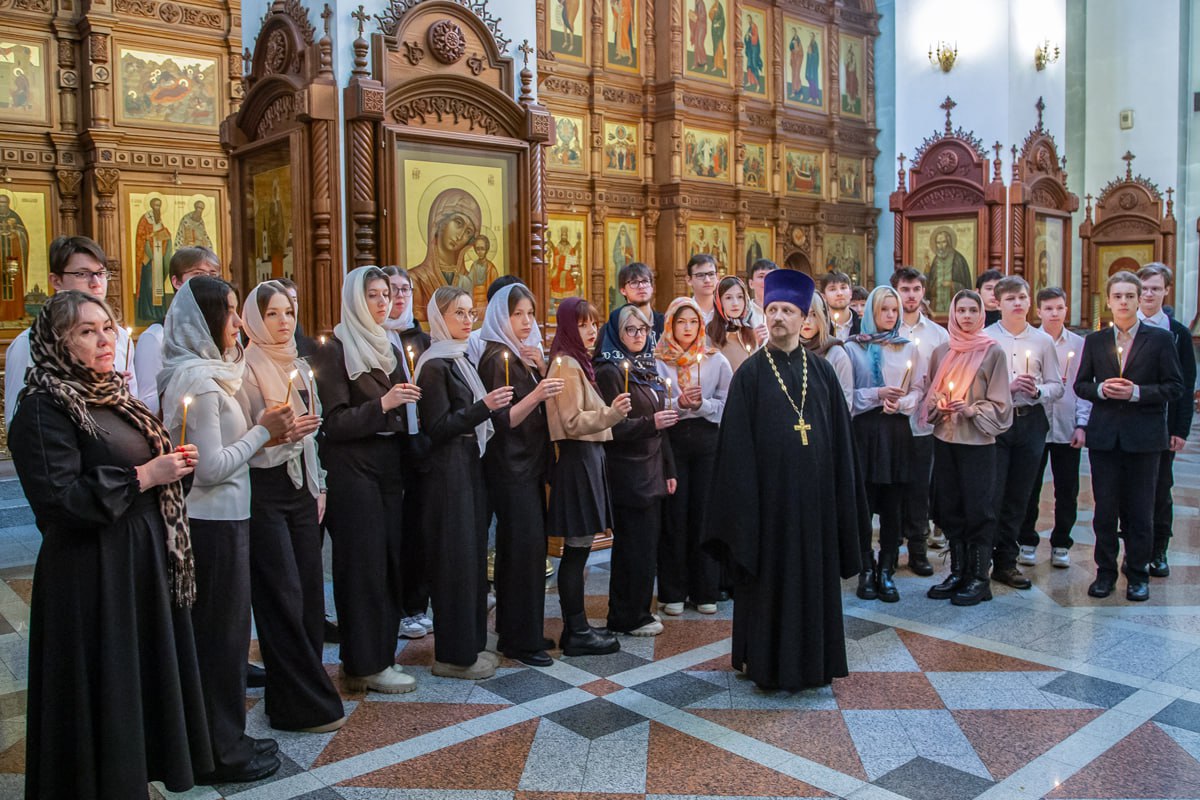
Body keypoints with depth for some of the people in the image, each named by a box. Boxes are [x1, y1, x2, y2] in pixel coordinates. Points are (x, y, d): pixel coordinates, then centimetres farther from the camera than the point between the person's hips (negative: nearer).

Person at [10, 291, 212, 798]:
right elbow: (58, 498, -21)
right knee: (104, 694, 2)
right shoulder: (44, 408, -13)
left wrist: (174, 465, 4)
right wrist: (142, 477, -18)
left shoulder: (114, 395, 13)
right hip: (92, 576, -8)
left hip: (144, 564, 8)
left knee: (148, 677, 15)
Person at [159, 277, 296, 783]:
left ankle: (222, 740, 31)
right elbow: (213, 466, -22)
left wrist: (264, 433, 4)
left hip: (210, 518, 10)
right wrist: (262, 431, -12)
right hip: (215, 522, -10)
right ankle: (222, 754, 16)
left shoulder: (203, 371, 11)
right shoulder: (200, 380, -19)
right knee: (223, 634, 2)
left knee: (213, 634, 17)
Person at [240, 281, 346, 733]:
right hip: (264, 490, -7)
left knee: (309, 589, 6)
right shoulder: (248, 368, -7)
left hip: (300, 488, 7)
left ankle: (305, 690, 21)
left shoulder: (299, 366, 14)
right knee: (283, 594, -5)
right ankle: (303, 704, 4)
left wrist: (318, 486, 15)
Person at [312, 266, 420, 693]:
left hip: (389, 467, 7)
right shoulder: (336, 350, -7)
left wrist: (405, 400, 4)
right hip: (353, 469, -7)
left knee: (390, 560, 9)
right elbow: (334, 422, -13)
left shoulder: (388, 346, 15)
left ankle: (380, 653, 21)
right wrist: (382, 405, -20)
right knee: (363, 564, -2)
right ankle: (365, 665, 8)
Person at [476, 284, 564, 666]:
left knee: (527, 547, 11)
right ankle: (519, 640, 0)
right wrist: (536, 395, -32)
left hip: (529, 464, 9)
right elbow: (502, 421, -18)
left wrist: (538, 371, 7)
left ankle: (521, 630, 21)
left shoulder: (521, 357, 14)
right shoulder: (496, 358, -12)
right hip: (510, 467, -9)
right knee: (525, 546, -9)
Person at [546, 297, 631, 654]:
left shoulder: (578, 362, 17)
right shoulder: (567, 365, -12)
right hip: (578, 459, -10)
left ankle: (576, 626, 21)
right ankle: (577, 634, 4)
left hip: (588, 457, 10)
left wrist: (612, 411, 20)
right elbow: (572, 422, -19)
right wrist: (611, 414, -29)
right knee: (577, 550, -4)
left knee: (576, 550, 13)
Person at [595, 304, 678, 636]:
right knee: (635, 544, -1)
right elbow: (610, 427, -16)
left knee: (646, 542, 12)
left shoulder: (647, 367, 14)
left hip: (651, 469, 8)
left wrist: (668, 469, 15)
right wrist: (650, 423, -23)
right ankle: (628, 617, 12)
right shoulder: (610, 371, -10)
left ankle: (636, 610, 25)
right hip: (626, 470, -8)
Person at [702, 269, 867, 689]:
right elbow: (737, 443, -6)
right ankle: (766, 661, 20)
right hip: (769, 494, -3)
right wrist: (745, 497, -11)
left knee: (814, 575, 11)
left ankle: (812, 659, 26)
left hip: (814, 493, 3)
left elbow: (840, 437, 7)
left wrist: (843, 494, 3)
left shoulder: (822, 371, 6)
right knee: (769, 578, 6)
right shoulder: (750, 373, -2)